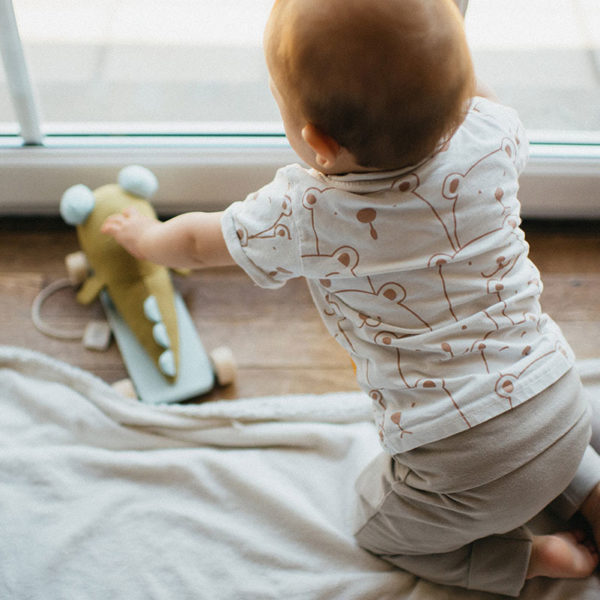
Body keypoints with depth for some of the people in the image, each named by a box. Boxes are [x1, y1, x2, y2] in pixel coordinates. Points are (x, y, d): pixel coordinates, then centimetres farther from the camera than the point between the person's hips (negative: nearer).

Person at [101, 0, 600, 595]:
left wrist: (145, 235, 23)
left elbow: (196, 241, 3)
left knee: (377, 526, 24)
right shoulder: (492, 132, -12)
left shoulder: (300, 216, -20)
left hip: (469, 472, -5)